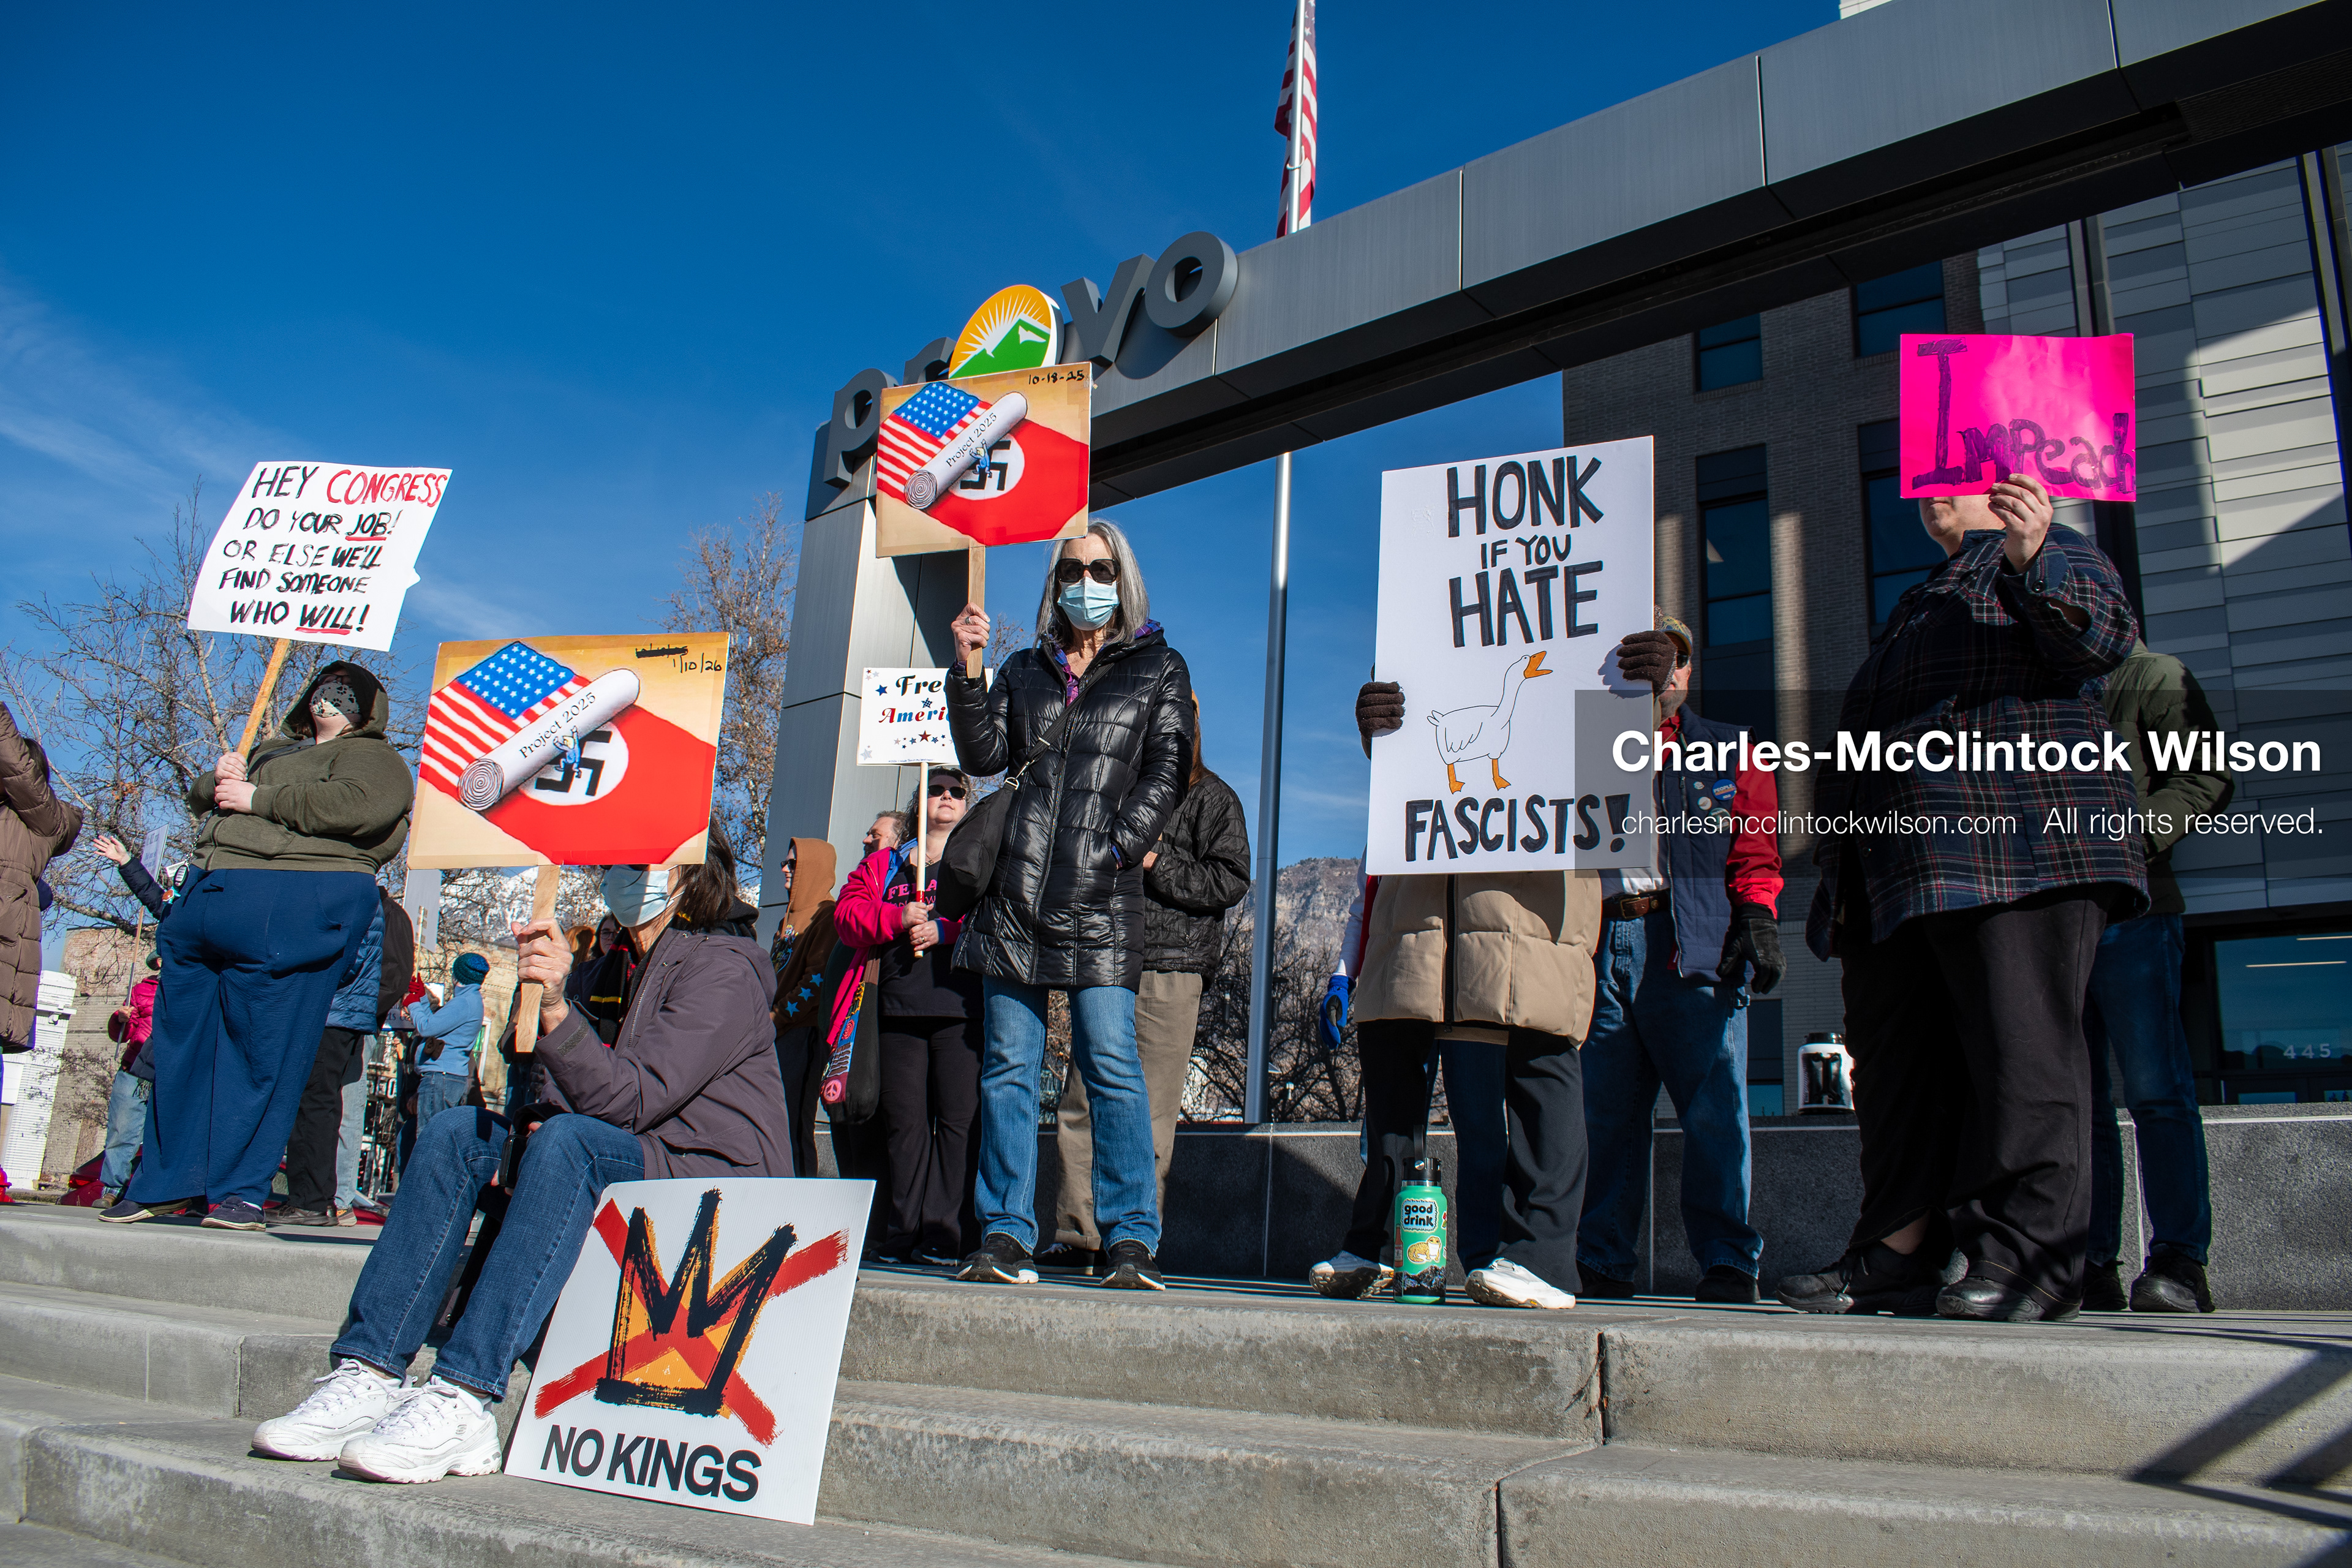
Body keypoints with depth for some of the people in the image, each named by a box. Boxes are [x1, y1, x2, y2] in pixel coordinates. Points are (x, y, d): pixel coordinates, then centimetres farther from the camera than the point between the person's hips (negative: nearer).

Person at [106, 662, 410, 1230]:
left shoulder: (373, 758, 5)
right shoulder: (274, 751, 30)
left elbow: (354, 807, -17)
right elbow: (201, 795, 34)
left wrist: (257, 798, -10)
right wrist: (219, 778, 9)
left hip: (293, 911, -8)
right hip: (209, 899, 8)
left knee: (261, 1048, -7)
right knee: (182, 1040, 8)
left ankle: (240, 1188, 0)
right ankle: (169, 1182, 17)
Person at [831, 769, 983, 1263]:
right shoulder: (883, 864, 24)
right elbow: (847, 915, 11)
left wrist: (943, 930, -11)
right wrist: (896, 919, -6)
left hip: (960, 1004, -2)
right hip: (899, 1004, 3)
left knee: (957, 1117, -8)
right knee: (902, 1119, 0)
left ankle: (947, 1233, -6)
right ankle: (900, 1234, 6)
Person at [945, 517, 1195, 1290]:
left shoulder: (1159, 668, 12)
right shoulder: (1026, 668, 20)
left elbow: (1168, 771, 2)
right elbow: (983, 756, 9)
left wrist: (1120, 846, -10)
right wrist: (965, 674, -2)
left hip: (1101, 896, -3)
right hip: (1016, 886, 3)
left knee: (1111, 1062, -9)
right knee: (1009, 1064, 2)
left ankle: (1131, 1240, -3)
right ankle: (1005, 1235, 7)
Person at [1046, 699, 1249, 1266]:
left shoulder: (1211, 797, 5)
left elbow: (1231, 880, -6)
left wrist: (1154, 862, -11)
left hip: (1171, 972, -5)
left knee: (1149, 1114, -4)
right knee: (1080, 1103, -2)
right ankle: (1079, 1235, 4)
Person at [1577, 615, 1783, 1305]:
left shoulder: (1729, 751, 20)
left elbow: (1755, 847, 10)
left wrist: (1758, 916, -5)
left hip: (1692, 939, -1)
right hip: (1598, 941, 2)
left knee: (1714, 1109, -8)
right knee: (1606, 1114, 1)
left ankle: (1727, 1264, 0)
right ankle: (1604, 1267, 7)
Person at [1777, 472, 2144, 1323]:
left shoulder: (2055, 556, 12)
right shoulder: (1919, 602, 33)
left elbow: (2103, 637, -9)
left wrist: (2033, 558, -27)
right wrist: (1842, 875, 23)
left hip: (2013, 842, -8)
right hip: (1897, 869, 8)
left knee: (2020, 1046, -12)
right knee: (1896, 1054, 4)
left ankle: (2029, 1257, -10)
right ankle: (1903, 1251, 6)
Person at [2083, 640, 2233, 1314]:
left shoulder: (2154, 676, 8)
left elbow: (2207, 779, -3)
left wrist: (2133, 835, -18)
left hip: (2130, 911, -5)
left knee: (2155, 1089, -7)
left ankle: (2179, 1263, -4)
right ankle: (2092, 1268, 6)